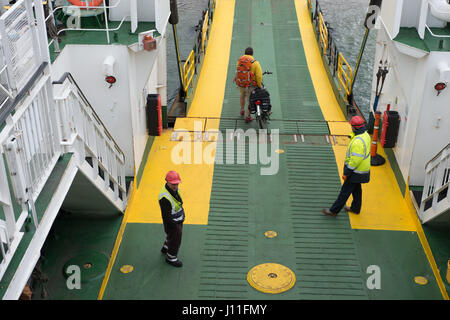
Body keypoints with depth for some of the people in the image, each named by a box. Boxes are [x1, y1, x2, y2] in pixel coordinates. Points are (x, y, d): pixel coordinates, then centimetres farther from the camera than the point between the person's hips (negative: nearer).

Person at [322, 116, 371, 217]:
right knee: (356, 189, 24)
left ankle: (334, 210, 13)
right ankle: (355, 208, 40)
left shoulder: (357, 142, -32)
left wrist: (346, 173, -22)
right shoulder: (365, 135, 0)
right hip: (362, 169, 9)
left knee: (345, 191, 2)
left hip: (356, 173, -9)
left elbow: (355, 160, -30)